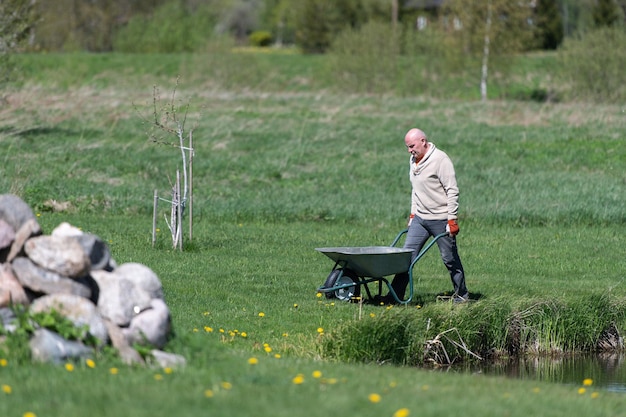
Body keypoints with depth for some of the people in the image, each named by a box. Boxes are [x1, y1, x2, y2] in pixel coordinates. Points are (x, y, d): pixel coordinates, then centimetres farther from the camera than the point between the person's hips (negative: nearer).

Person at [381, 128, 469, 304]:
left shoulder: (440, 160, -15)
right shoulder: (413, 161, 11)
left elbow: (452, 191, -16)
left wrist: (452, 219, -19)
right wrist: (413, 213, 18)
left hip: (441, 220, -7)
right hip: (420, 218, 7)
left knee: (450, 259, 3)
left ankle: (462, 294, 18)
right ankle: (396, 294, 0)